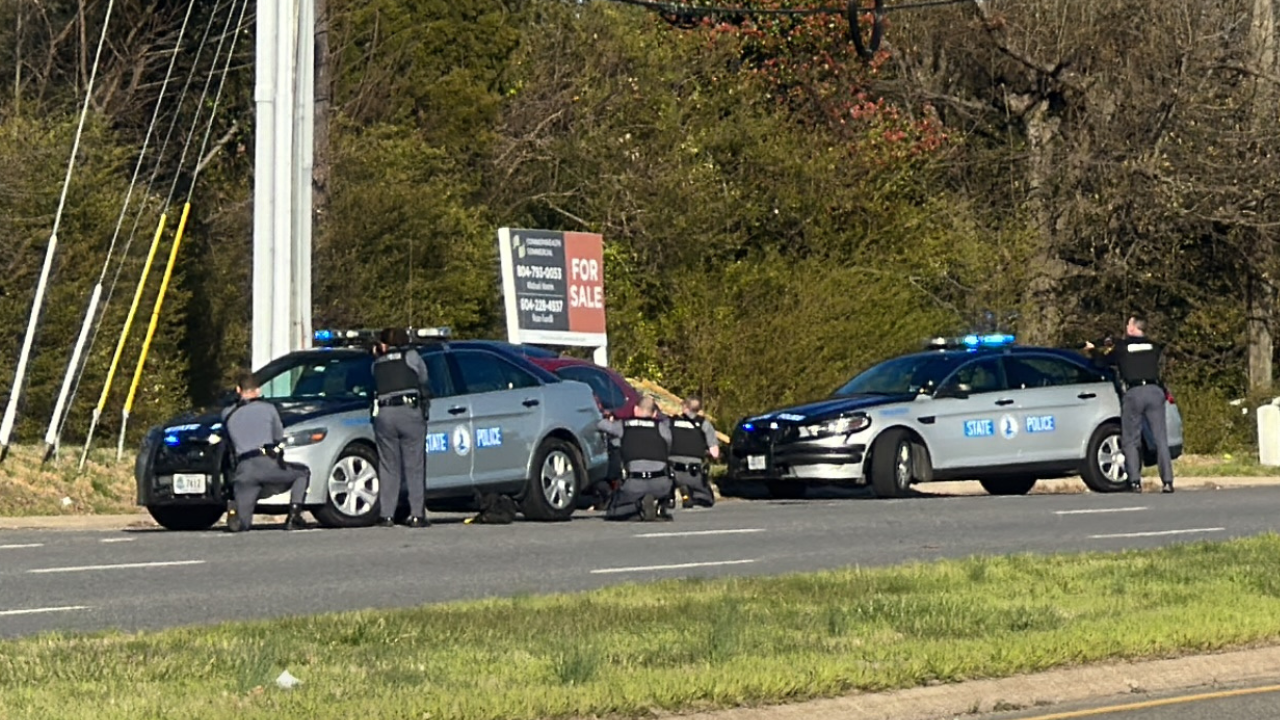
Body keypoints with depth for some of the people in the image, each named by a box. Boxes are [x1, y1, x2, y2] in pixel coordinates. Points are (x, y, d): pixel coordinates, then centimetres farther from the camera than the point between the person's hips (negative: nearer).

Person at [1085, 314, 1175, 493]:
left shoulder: (1122, 346, 7)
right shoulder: (1153, 346, 15)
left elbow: (1104, 361, 22)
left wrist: (1092, 350, 42)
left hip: (1133, 393, -2)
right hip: (1154, 391, 2)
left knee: (1130, 440, 4)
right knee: (1160, 438, 1)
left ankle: (1135, 482, -7)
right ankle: (1167, 481, -7)